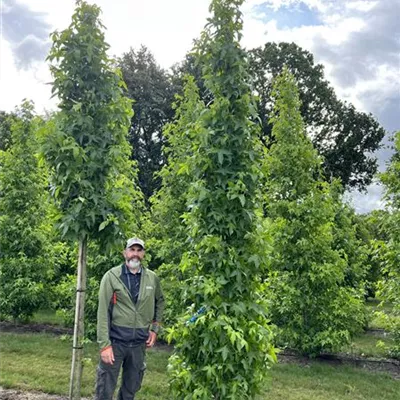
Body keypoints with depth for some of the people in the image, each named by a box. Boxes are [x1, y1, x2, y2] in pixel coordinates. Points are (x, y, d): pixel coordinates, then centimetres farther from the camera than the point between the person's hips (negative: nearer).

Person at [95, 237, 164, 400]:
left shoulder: (152, 278, 3)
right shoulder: (112, 276, -8)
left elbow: (159, 301, 20)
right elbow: (103, 312, -11)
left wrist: (155, 328, 10)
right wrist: (104, 344, -15)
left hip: (139, 343, 4)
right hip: (115, 340, -3)